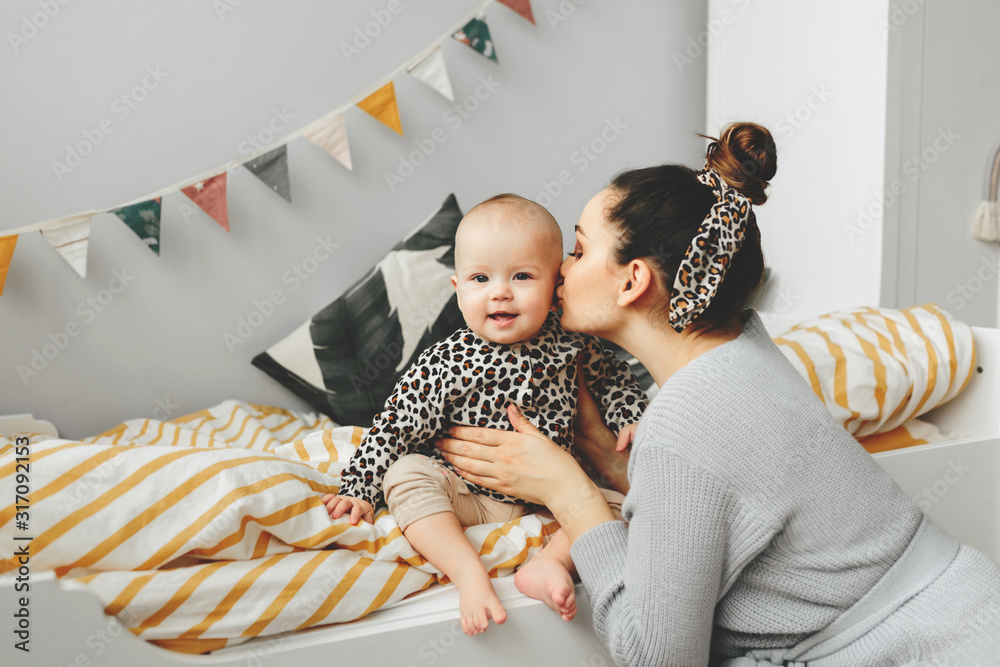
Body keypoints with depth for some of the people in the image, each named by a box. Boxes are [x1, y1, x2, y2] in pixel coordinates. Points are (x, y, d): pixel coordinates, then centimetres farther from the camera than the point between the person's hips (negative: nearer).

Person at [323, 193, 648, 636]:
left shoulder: (570, 345, -7)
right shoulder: (446, 363, -16)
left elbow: (612, 375, 14)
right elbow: (395, 426, -12)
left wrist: (632, 419, -1)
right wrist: (358, 491, -15)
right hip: (465, 495, -2)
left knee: (618, 496, -13)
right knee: (407, 475, -26)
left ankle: (549, 563, -23)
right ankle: (470, 573, -32)